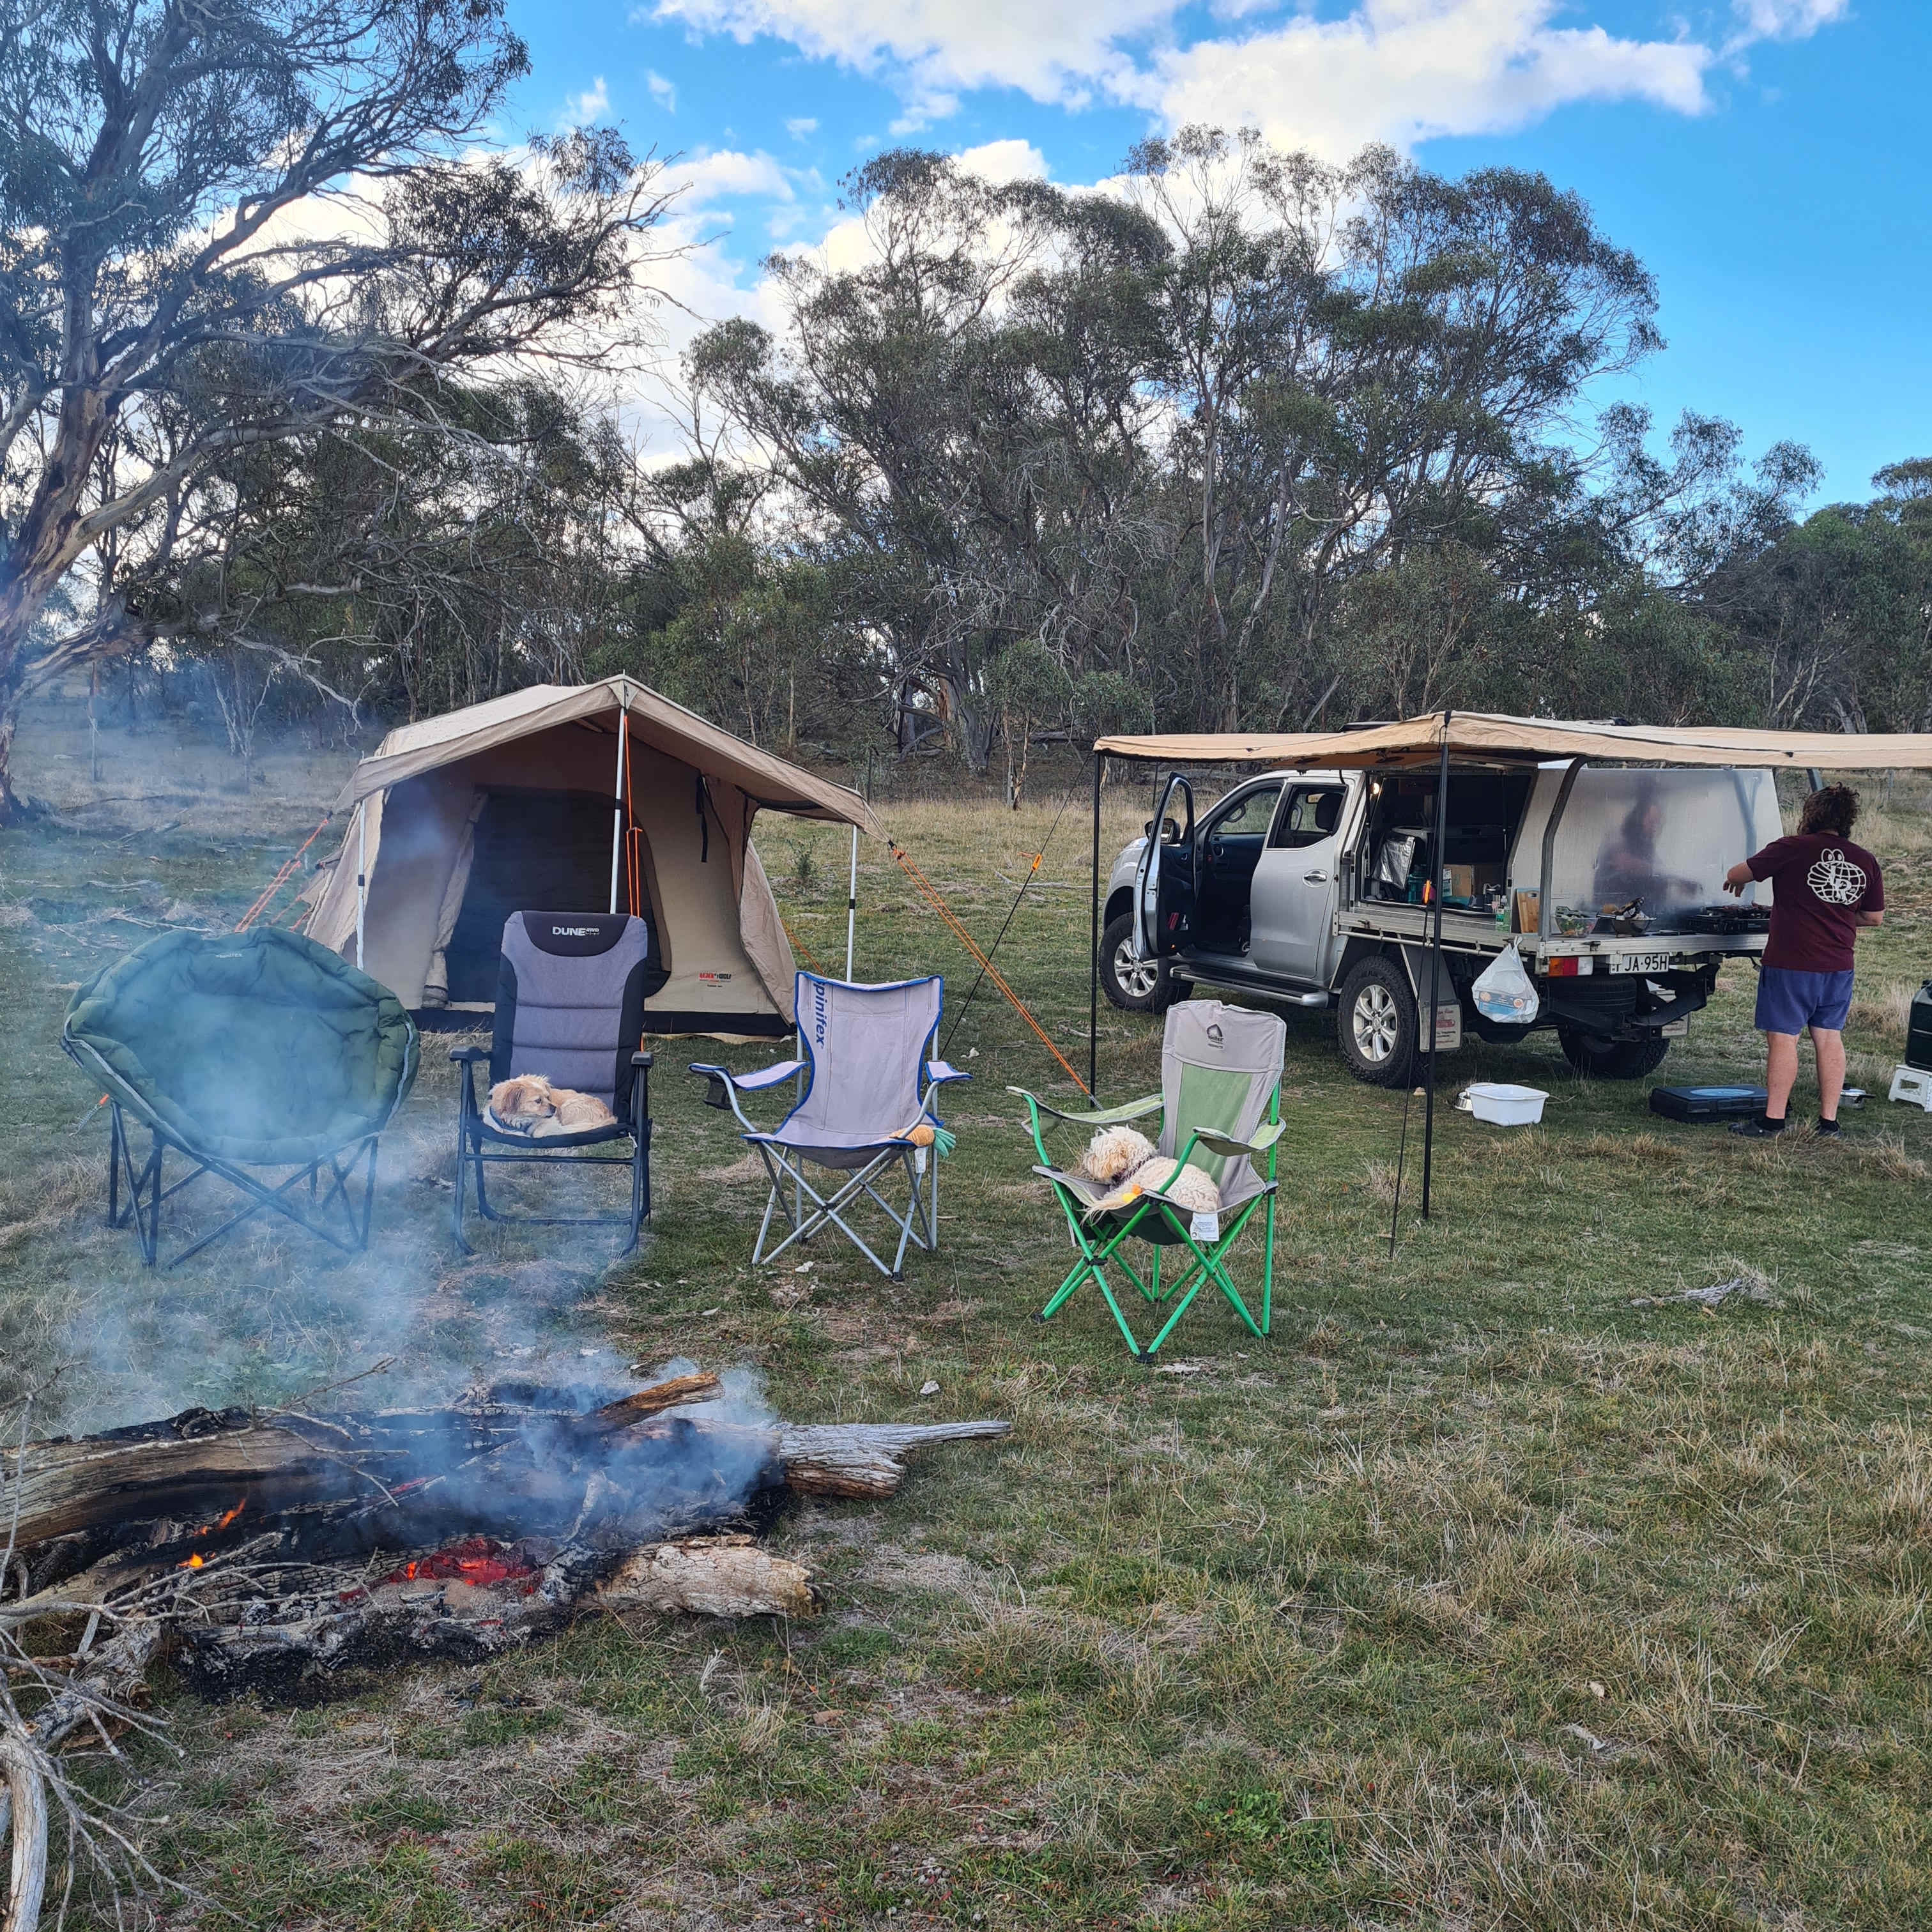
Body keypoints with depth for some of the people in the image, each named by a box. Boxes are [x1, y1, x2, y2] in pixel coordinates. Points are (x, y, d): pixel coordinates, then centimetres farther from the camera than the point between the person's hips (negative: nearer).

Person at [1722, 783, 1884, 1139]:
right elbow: (1875, 917, 14)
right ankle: (1828, 1121, 15)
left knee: (1783, 1037, -1)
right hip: (1838, 965, 5)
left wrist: (1735, 881, 22)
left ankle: (1773, 1120, 1)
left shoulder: (1792, 849, -8)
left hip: (1790, 962, -5)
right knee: (1829, 1037, 11)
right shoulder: (1865, 861, 7)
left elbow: (1736, 875, -1)